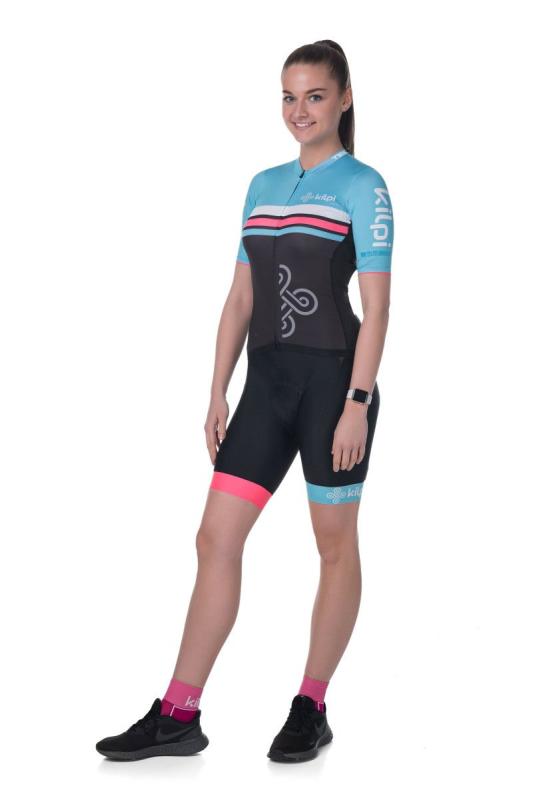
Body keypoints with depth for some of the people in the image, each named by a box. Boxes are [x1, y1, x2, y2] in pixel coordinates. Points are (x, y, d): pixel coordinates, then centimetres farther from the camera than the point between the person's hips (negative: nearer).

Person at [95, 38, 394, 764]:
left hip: (333, 379, -6)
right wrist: (218, 392, 10)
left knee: (335, 542, 6)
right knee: (216, 537, 1)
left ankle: (311, 709, 17)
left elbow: (375, 305, -10)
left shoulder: (362, 186, -5)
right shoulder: (263, 186, 13)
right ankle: (178, 715, 4)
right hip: (269, 379, 6)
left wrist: (358, 402, -17)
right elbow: (241, 298, 14)